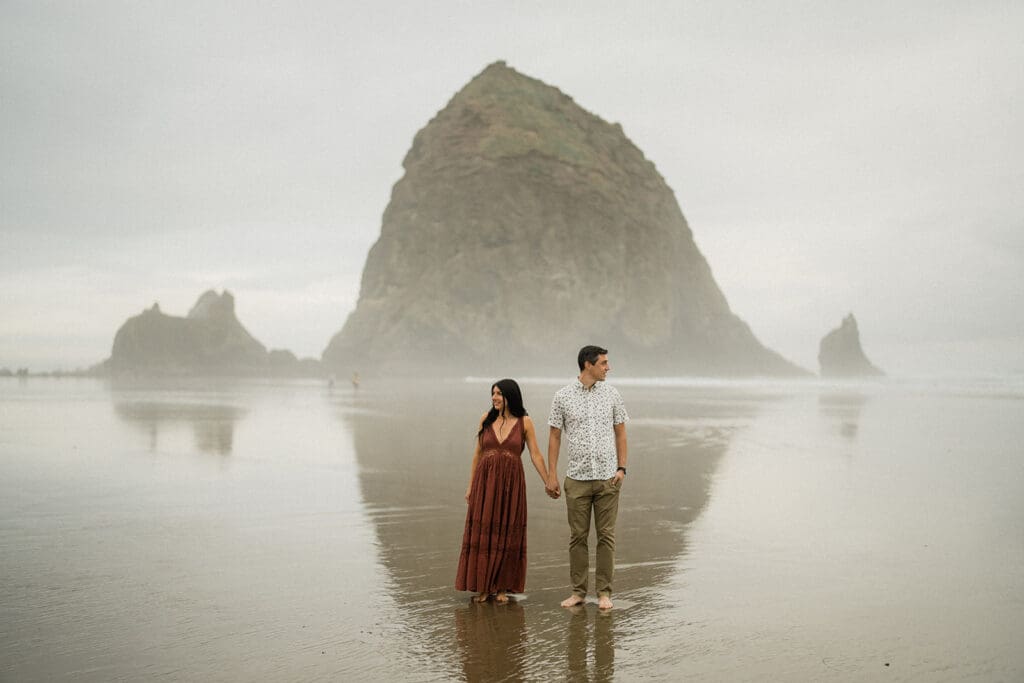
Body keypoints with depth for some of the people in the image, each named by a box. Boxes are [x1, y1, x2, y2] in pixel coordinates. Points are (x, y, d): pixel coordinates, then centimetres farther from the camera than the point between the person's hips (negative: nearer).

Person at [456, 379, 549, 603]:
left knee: (507, 535, 5)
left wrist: (548, 482, -9)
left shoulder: (524, 422, -1)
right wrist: (470, 485, 8)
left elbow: (536, 455, -1)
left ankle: (502, 587, 15)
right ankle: (483, 586, 14)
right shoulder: (486, 419, 4)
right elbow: (477, 454, 9)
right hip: (485, 481, 2)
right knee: (482, 533, 4)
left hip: (511, 483, -2)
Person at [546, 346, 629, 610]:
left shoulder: (611, 395, 5)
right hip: (577, 479, -1)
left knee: (606, 536, 2)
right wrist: (551, 475, -1)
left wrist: (622, 468, -1)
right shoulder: (563, 396, 0)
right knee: (577, 536, 5)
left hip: (608, 478, 1)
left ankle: (604, 592, 10)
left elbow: (620, 433, 9)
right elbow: (554, 437, 3)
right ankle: (578, 591, 14)